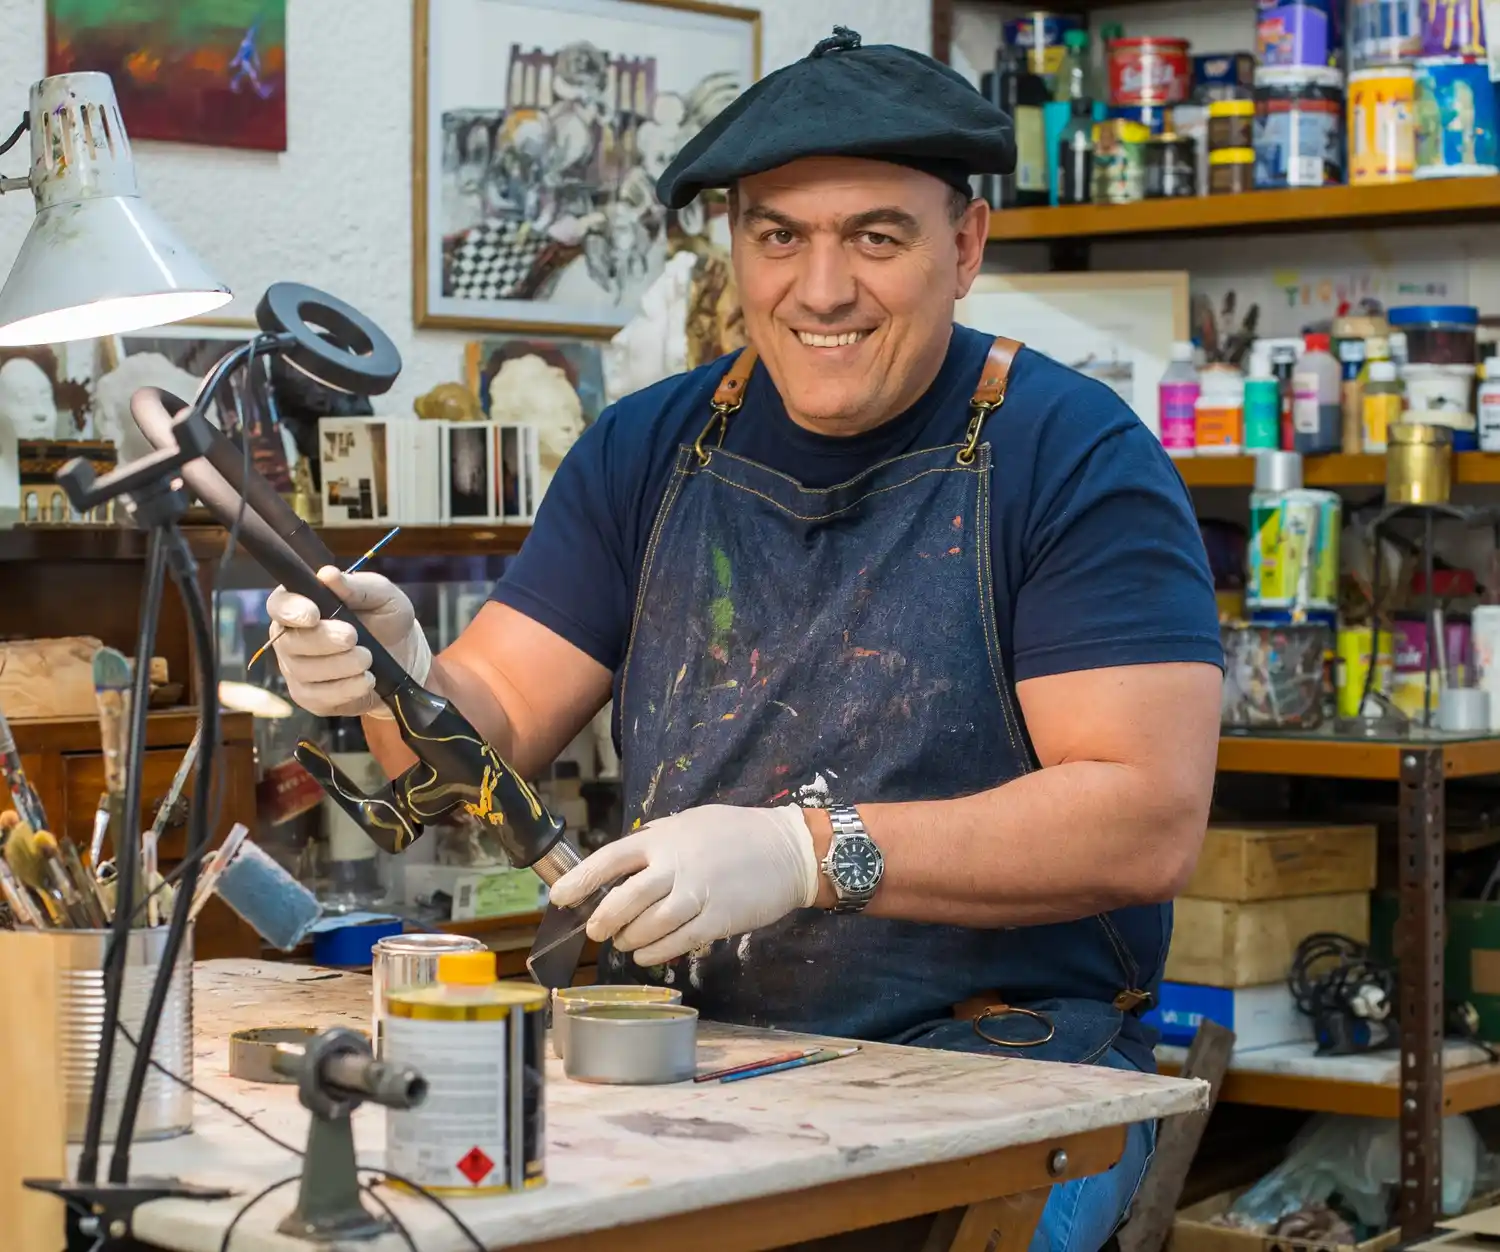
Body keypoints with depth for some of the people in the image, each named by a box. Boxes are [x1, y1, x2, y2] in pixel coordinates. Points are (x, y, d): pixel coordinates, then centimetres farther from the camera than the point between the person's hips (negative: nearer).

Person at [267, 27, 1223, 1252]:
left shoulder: (1072, 457, -5)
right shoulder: (650, 450, 12)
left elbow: (1151, 817, -15)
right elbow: (494, 729, 9)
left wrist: (810, 853, -24)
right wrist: (401, 684, -16)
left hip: (995, 1060, -4)